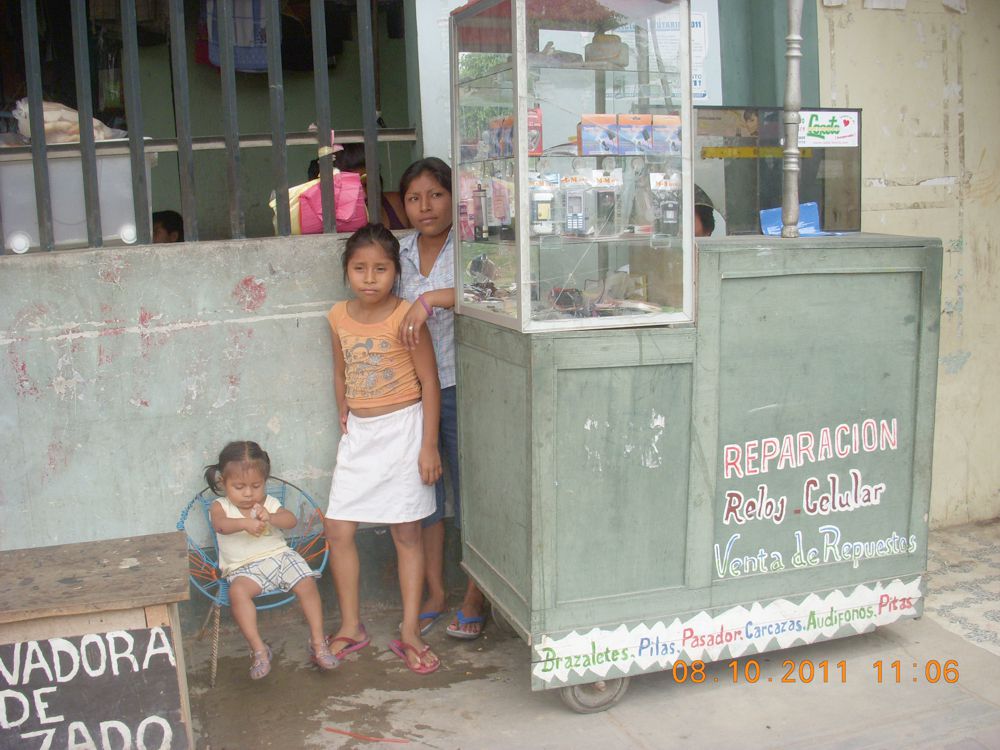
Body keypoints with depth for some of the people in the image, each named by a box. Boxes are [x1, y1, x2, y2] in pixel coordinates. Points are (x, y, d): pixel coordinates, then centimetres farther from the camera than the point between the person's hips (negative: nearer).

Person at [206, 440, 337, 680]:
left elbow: (291, 520, -9)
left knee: (307, 584, -19)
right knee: (237, 592, -33)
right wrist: (244, 523, -44)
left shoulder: (269, 503, 10)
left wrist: (271, 517, -31)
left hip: (279, 555, 3)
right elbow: (220, 525, -22)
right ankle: (258, 649, -26)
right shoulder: (221, 506, 2)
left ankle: (318, 642, -7)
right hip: (244, 568, -2)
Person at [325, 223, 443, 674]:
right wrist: (345, 419, 11)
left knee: (406, 533, 4)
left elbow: (429, 383, -12)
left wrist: (429, 445, -13)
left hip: (403, 428, -5)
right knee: (338, 530, 4)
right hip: (358, 434, 5)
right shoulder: (339, 317, 2)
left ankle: (409, 633, 15)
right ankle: (351, 627, 21)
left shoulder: (405, 317, -14)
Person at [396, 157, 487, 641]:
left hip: (458, 388, -5)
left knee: (469, 493, 3)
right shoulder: (400, 254, 8)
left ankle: (474, 597, 19)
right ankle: (435, 593, 28)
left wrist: (430, 298, -32)